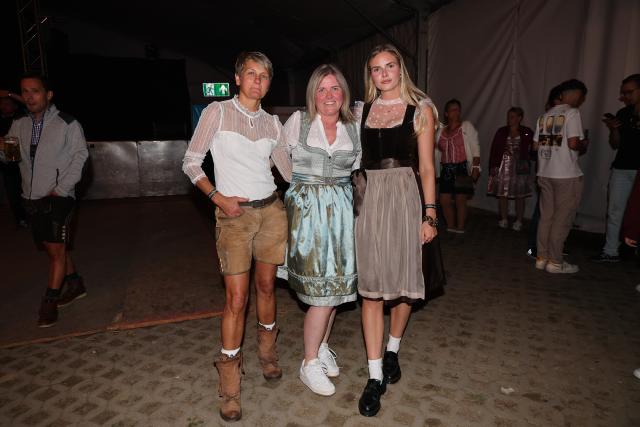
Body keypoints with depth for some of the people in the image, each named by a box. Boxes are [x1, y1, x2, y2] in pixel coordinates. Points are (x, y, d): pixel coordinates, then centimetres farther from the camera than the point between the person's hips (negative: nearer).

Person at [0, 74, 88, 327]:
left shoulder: (67, 124, -4)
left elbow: (80, 156, -7)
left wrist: (61, 189, -12)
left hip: (58, 197, -5)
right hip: (32, 198, 6)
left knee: (57, 249, -5)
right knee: (52, 247, 13)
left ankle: (49, 303, 6)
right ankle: (75, 285, 30)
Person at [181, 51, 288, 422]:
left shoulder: (272, 123, 10)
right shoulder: (217, 112, -1)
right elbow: (191, 162, -1)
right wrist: (217, 197, -12)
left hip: (272, 210, 4)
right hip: (234, 213, -4)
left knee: (266, 285, 14)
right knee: (237, 296, -4)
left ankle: (267, 351, 37)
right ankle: (230, 381, 13)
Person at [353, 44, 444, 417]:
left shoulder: (420, 109, 3)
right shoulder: (363, 110, 11)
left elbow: (426, 167, 0)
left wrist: (430, 214, -7)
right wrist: (355, 201, 5)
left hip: (405, 198, -1)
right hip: (367, 201, 2)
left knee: (404, 284, 10)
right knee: (371, 289, 2)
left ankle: (393, 350, 38)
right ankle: (375, 376, 13)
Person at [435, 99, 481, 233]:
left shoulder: (466, 126, 3)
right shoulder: (441, 131, 14)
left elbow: (475, 148, -3)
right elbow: (437, 152, 18)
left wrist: (475, 167, -12)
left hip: (462, 169, -4)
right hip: (446, 170, 4)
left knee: (460, 200, -2)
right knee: (444, 200, 1)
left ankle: (460, 229, 10)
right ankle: (450, 228, 17)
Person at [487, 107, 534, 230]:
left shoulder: (527, 133, 1)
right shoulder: (501, 132, 5)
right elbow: (494, 150, 3)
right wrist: (493, 166, -4)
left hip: (520, 167, -1)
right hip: (503, 166, 2)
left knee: (519, 196, 4)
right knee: (502, 193, 3)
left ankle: (519, 221, 16)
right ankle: (504, 220, 15)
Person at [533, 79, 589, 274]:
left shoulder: (544, 115, 12)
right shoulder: (572, 113, -8)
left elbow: (536, 145, 12)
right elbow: (573, 143, -16)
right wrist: (584, 146, 4)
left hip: (545, 173, 7)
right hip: (567, 175, -7)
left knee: (546, 217, 12)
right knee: (562, 219, 1)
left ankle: (542, 258, 17)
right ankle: (555, 262, 7)